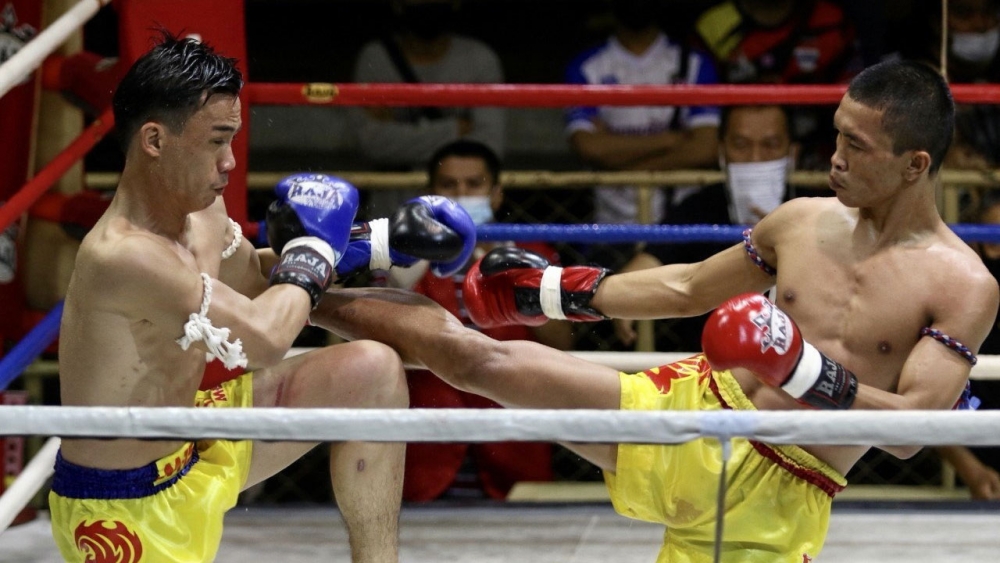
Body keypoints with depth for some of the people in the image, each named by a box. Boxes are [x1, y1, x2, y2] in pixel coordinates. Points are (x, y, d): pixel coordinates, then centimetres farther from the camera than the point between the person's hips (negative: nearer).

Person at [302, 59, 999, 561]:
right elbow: (687, 289, 21)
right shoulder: (805, 221, 5)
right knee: (468, 353, -5)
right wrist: (555, 292, 21)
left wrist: (805, 370, -29)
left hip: (777, 502, -3)